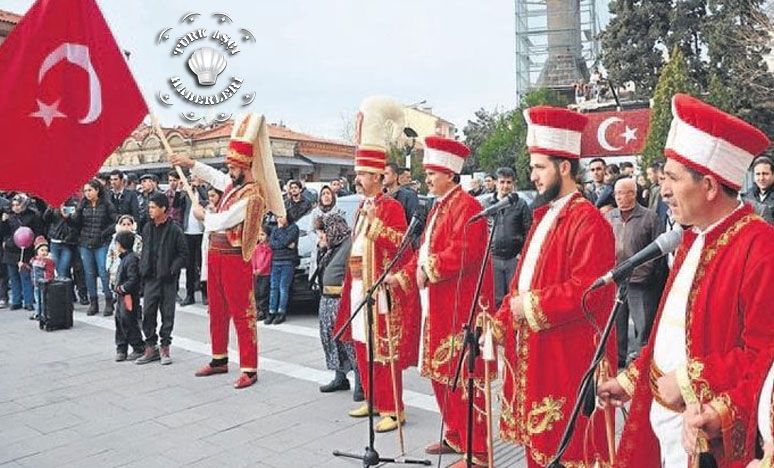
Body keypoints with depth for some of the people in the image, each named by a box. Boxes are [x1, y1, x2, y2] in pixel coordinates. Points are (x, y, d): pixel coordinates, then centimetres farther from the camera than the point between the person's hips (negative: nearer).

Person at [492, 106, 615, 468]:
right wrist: (502, 321, 7)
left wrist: (531, 306, -17)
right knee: (538, 439, 18)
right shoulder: (544, 217, 14)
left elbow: (587, 290, -24)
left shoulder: (588, 221, -15)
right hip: (533, 352, 9)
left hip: (567, 357, -9)